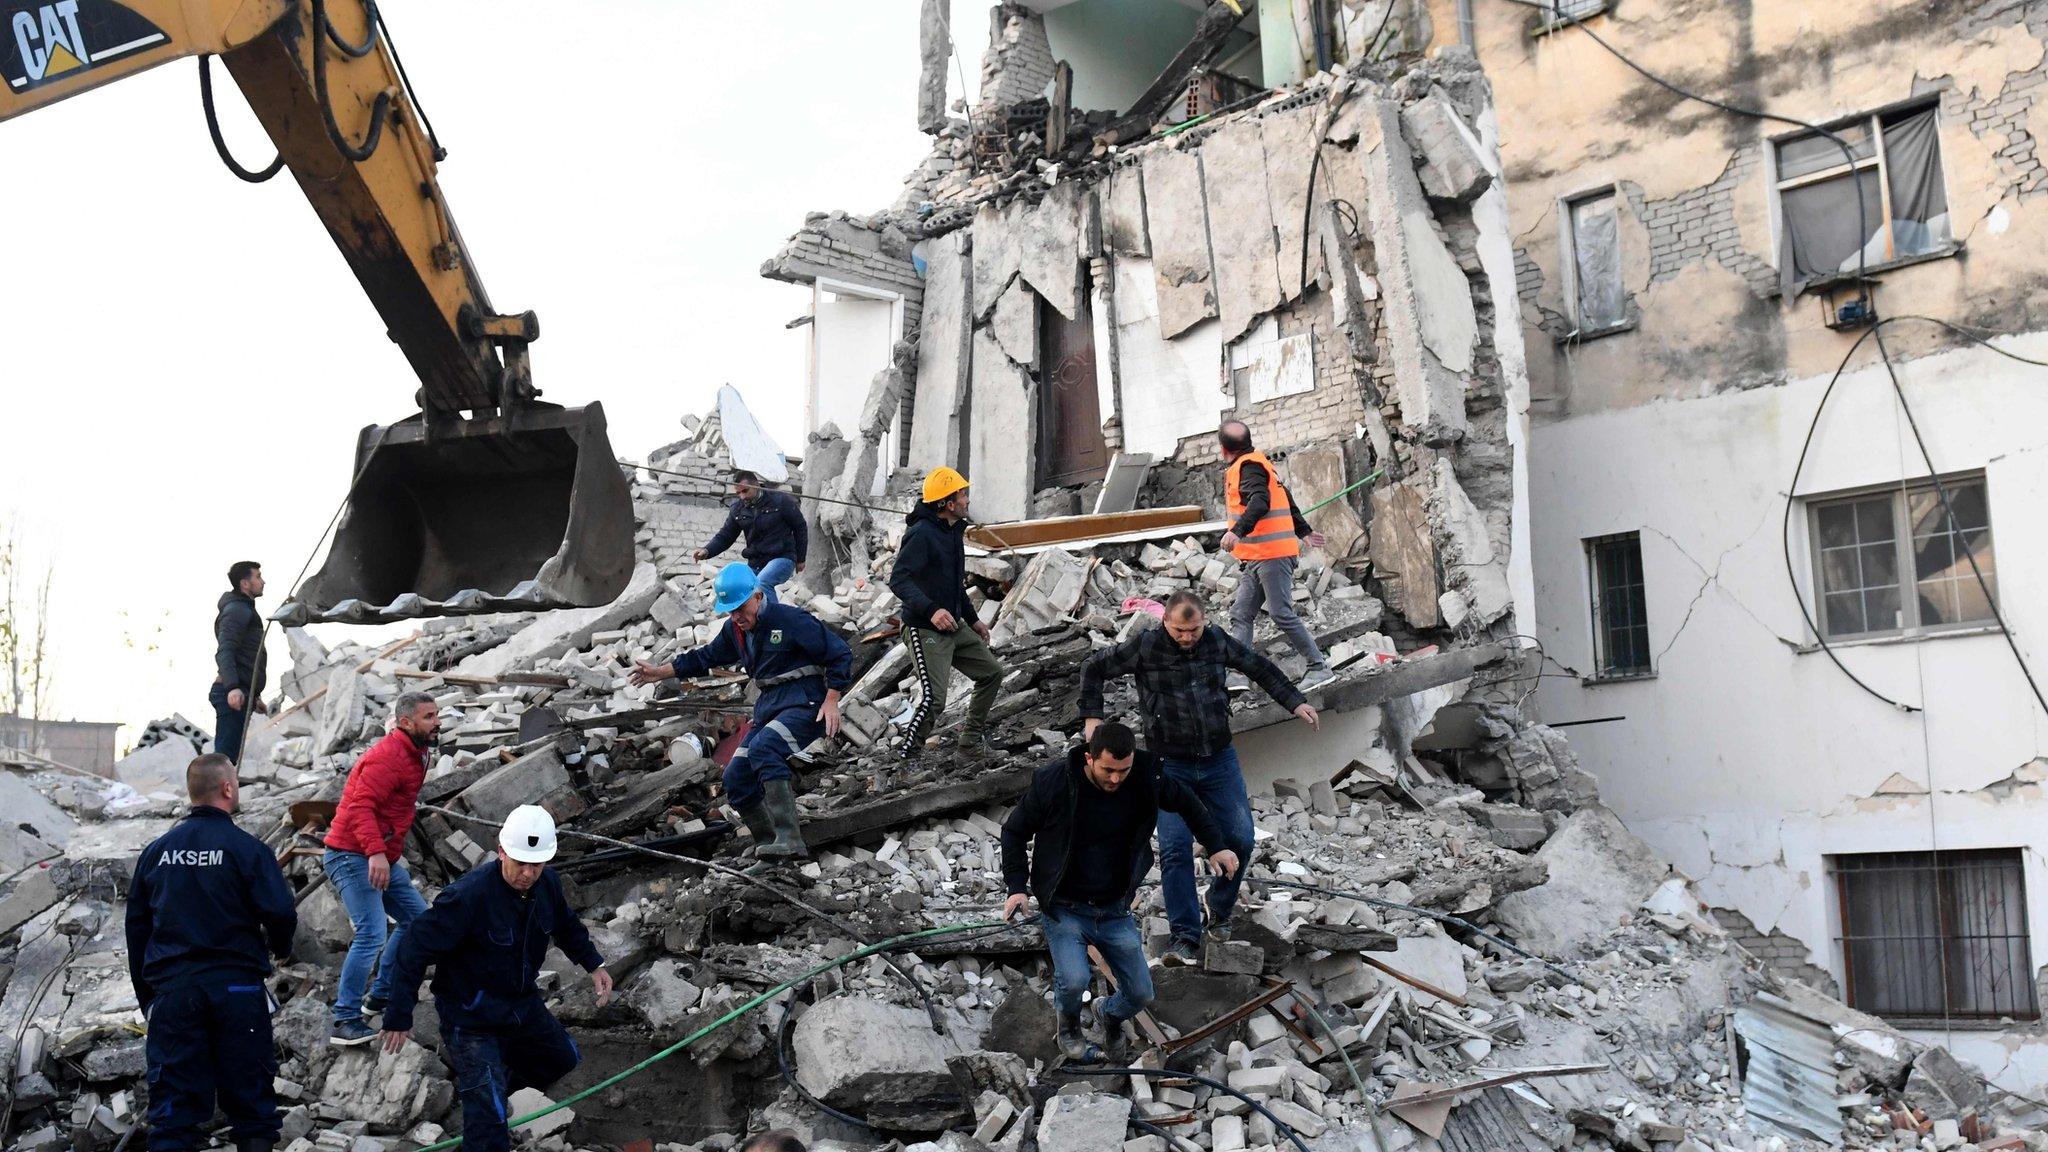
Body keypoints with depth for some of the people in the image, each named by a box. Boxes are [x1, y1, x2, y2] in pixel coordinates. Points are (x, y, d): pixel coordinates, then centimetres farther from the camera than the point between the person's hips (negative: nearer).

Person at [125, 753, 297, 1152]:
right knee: (249, 1091, 7)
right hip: (236, 985, -3)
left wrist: (146, 994, 21)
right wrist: (281, 948, 11)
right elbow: (280, 913, -13)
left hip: (172, 989, 3)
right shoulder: (246, 848, -7)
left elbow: (136, 925, 12)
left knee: (173, 1104, 7)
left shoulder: (155, 852, 7)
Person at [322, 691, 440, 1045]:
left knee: (417, 917, 16)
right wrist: (375, 851, -38)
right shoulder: (388, 756, -18)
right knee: (371, 935, -18)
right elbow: (360, 806, -28)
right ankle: (344, 1021, -14)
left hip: (382, 859, 11)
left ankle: (381, 995, 25)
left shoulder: (413, 756, 14)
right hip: (352, 857, -10)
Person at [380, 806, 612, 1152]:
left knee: (566, 1062, 25)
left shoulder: (547, 883, -9)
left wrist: (593, 964, 6)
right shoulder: (468, 895, -31)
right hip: (471, 1017, -7)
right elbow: (414, 950, -24)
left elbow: (566, 925, 15)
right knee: (490, 1121, -13)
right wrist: (399, 1016, -20)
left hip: (523, 1005, 7)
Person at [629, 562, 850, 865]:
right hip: (769, 709, 9)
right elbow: (706, 657, 27)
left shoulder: (791, 619, -13)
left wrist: (831, 701, -15)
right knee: (736, 778, -1)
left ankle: (789, 839, -38)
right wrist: (661, 672, 25)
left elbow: (840, 654, -11)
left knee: (762, 747, -33)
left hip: (804, 704, -9)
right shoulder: (735, 630, 10)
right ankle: (771, 852, 6)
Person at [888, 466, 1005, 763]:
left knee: (992, 672, 15)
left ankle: (972, 738, 27)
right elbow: (898, 580, -29)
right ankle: (910, 757, 2)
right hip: (926, 631, -10)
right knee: (934, 699, -16)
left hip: (955, 627, 10)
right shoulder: (922, 534, -20)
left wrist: (972, 619, 26)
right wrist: (931, 610, -39)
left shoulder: (954, 532, 12)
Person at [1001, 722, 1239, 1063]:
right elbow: (1014, 832, -2)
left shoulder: (1146, 777, -11)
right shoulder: (1053, 782, -18)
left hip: (1115, 910, 3)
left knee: (1140, 995, 2)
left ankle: (1110, 1016, 40)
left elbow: (1186, 802, 11)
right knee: (1074, 981, -25)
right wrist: (1017, 886, -11)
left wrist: (1216, 846, 3)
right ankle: (1069, 1023, 13)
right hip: (1065, 907, -3)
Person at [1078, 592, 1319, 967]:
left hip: (1220, 760, 3)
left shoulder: (1217, 641, 0)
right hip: (1171, 767, -3)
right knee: (1175, 850, -11)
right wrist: (1091, 716, -6)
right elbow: (1093, 668, 3)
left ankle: (1219, 913, 24)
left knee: (1239, 840, 0)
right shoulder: (1145, 647, -8)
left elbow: (1260, 668, 17)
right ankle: (1186, 937, -6)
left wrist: (1295, 702, 13)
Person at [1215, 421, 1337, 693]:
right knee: (1241, 616, 2)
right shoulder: (1255, 464, 20)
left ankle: (1319, 668, -1)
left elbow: (1260, 502, -28)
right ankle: (1238, 675, -4)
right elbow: (1286, 501, 29)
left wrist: (1237, 531, -41)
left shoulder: (1248, 467, -10)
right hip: (1256, 558, 10)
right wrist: (1305, 532, 38)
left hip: (1272, 555, -10)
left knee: (1282, 615, -9)